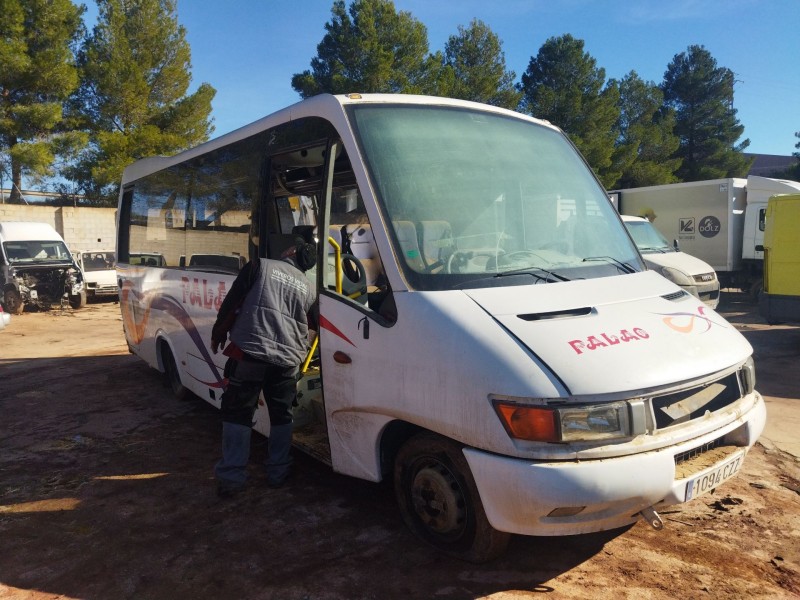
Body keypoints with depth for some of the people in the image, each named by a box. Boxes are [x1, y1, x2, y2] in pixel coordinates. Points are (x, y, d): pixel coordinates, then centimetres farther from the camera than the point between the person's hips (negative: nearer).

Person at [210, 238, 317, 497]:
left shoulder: (260, 266, 4)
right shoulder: (309, 288, 13)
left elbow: (231, 303, 1)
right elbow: (315, 323, 21)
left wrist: (218, 334, 12)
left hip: (250, 353, -3)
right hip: (288, 360, 3)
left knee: (237, 413, 7)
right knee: (281, 416, 18)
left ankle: (231, 476, 7)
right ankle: (278, 473, 23)